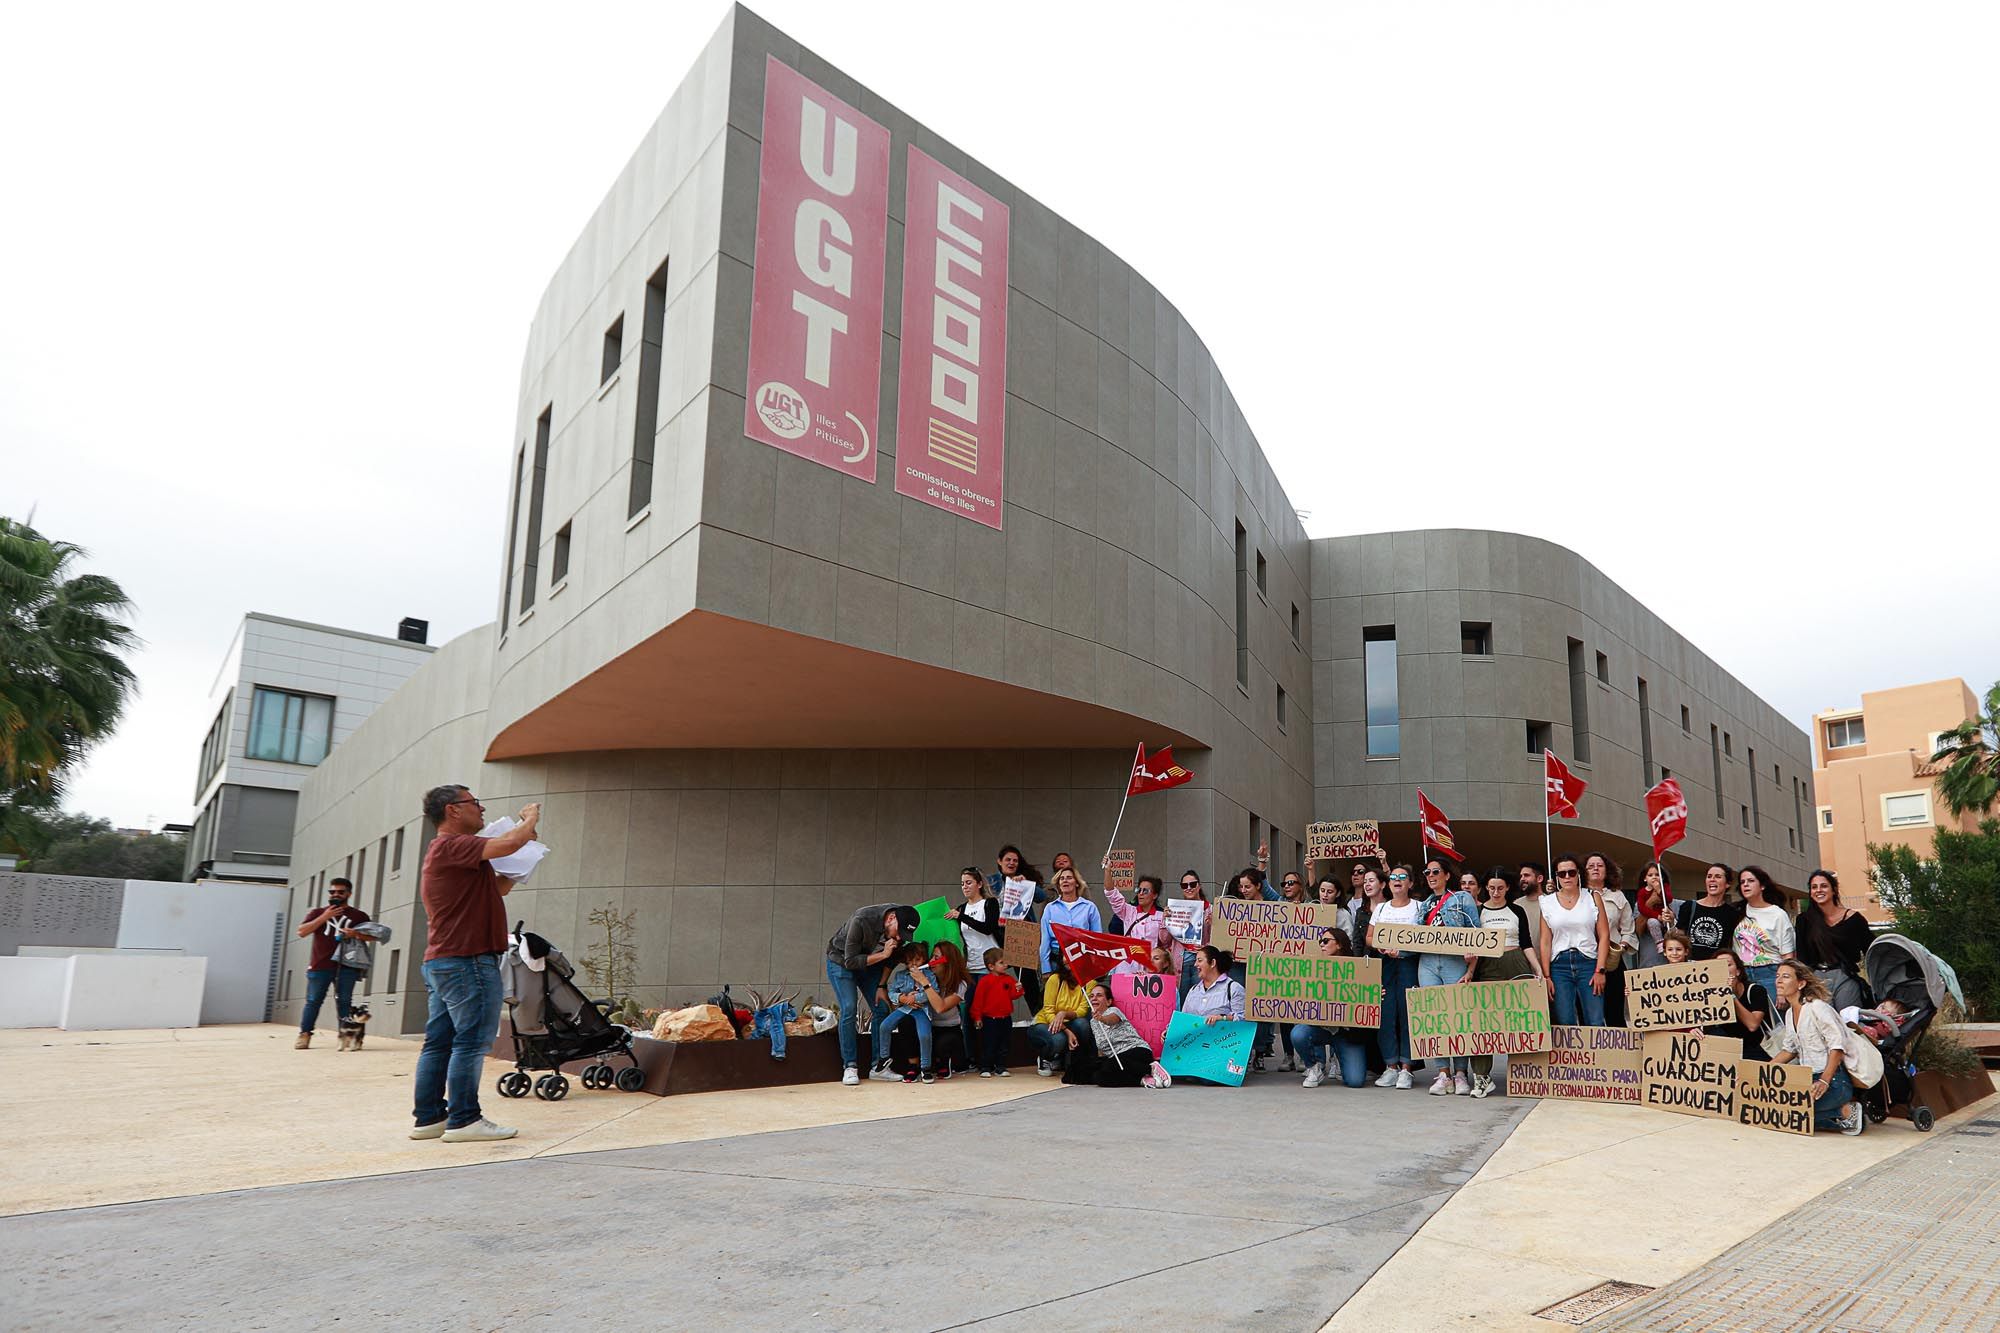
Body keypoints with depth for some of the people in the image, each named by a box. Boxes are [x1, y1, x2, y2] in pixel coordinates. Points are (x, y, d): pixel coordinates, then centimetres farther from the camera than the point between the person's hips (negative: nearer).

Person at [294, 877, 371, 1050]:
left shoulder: (359, 916, 12)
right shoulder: (318, 913, 14)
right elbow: (301, 932, 2)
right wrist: (324, 917, -8)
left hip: (347, 966, -1)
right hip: (319, 966, 1)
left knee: (344, 1002, -3)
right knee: (313, 1001, 1)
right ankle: (304, 1035, 8)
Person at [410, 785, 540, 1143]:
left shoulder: (443, 851, 23)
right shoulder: (452, 845, -12)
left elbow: (496, 890, 27)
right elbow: (507, 844, -26)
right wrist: (531, 818, -9)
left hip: (441, 963, 11)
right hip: (467, 961, -11)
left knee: (439, 1042, 11)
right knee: (472, 1040, -7)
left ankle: (429, 1117, 15)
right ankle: (463, 1120, -4)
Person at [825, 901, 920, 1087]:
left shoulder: (901, 925, -20)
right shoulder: (861, 920, -37)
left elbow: (892, 959, -2)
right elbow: (850, 961, -31)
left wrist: (881, 985, -7)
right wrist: (882, 954, -36)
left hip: (870, 962, 5)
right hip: (841, 961, -5)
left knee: (882, 1008, -5)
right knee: (848, 1008, -18)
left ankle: (878, 1064, 2)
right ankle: (849, 1067, -11)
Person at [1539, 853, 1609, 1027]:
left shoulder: (1592, 898, 7)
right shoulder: (1547, 903, 8)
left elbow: (1604, 935, 4)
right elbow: (1545, 942, 5)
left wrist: (1600, 970, -5)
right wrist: (1547, 976, -1)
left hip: (1588, 962, -1)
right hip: (1559, 965, 1)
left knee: (1595, 1023, -6)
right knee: (1565, 1024, -2)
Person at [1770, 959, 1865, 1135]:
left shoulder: (1817, 1008, -12)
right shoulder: (1789, 1013, 14)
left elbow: (1838, 1045, -19)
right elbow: (1789, 1049, 21)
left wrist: (1824, 1081, -26)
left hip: (1834, 1080, -9)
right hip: (1808, 1077, 9)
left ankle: (1846, 1112, -8)